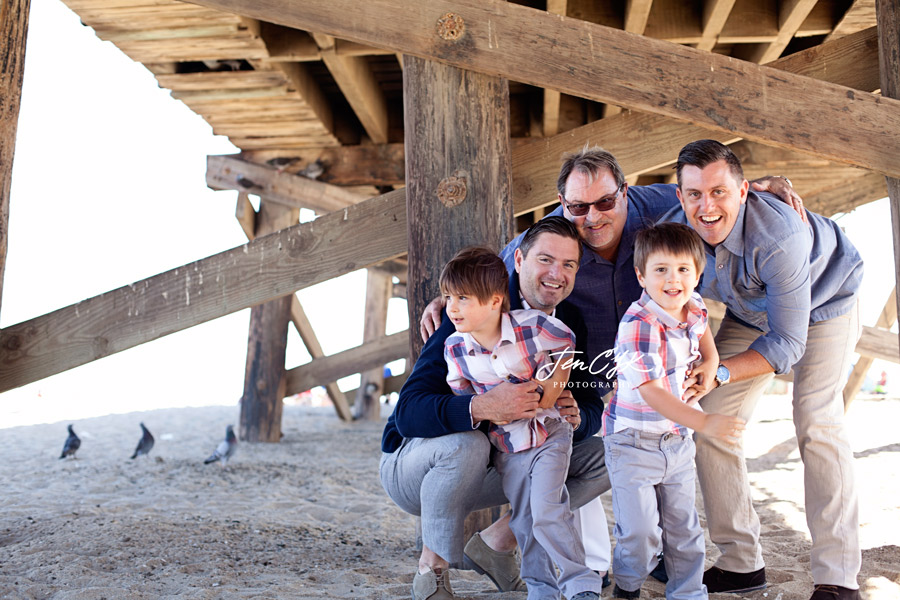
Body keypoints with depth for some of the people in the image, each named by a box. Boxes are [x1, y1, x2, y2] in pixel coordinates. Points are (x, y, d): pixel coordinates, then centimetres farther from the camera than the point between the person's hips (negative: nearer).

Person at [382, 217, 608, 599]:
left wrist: (576, 417, -27)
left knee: (604, 457, -4)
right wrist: (482, 407, -52)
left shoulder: (569, 323, -4)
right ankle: (431, 568, -14)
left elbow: (591, 405, -2)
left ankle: (496, 542, 2)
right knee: (466, 444, -39)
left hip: (503, 464, 6)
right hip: (411, 465, -6)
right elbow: (408, 413, -34)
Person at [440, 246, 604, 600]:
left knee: (546, 512, -16)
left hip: (549, 434, -4)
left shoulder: (533, 326, -22)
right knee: (523, 521, 11)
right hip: (506, 447, 4)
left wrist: (552, 389, -11)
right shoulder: (455, 348, -11)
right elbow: (460, 397, 5)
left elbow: (568, 345, -2)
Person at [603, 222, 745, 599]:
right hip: (634, 442, -6)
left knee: (684, 528, 12)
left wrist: (710, 363, 7)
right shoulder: (638, 326, -25)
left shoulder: (693, 307, -2)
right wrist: (704, 423, -39)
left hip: (677, 439, 6)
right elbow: (650, 391, -31)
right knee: (639, 532, -3)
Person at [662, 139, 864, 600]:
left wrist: (719, 373, -46)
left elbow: (787, 343, -35)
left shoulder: (779, 237, -41)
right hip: (749, 316, 5)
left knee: (816, 423, -21)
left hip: (822, 304, -5)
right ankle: (741, 562, 5)